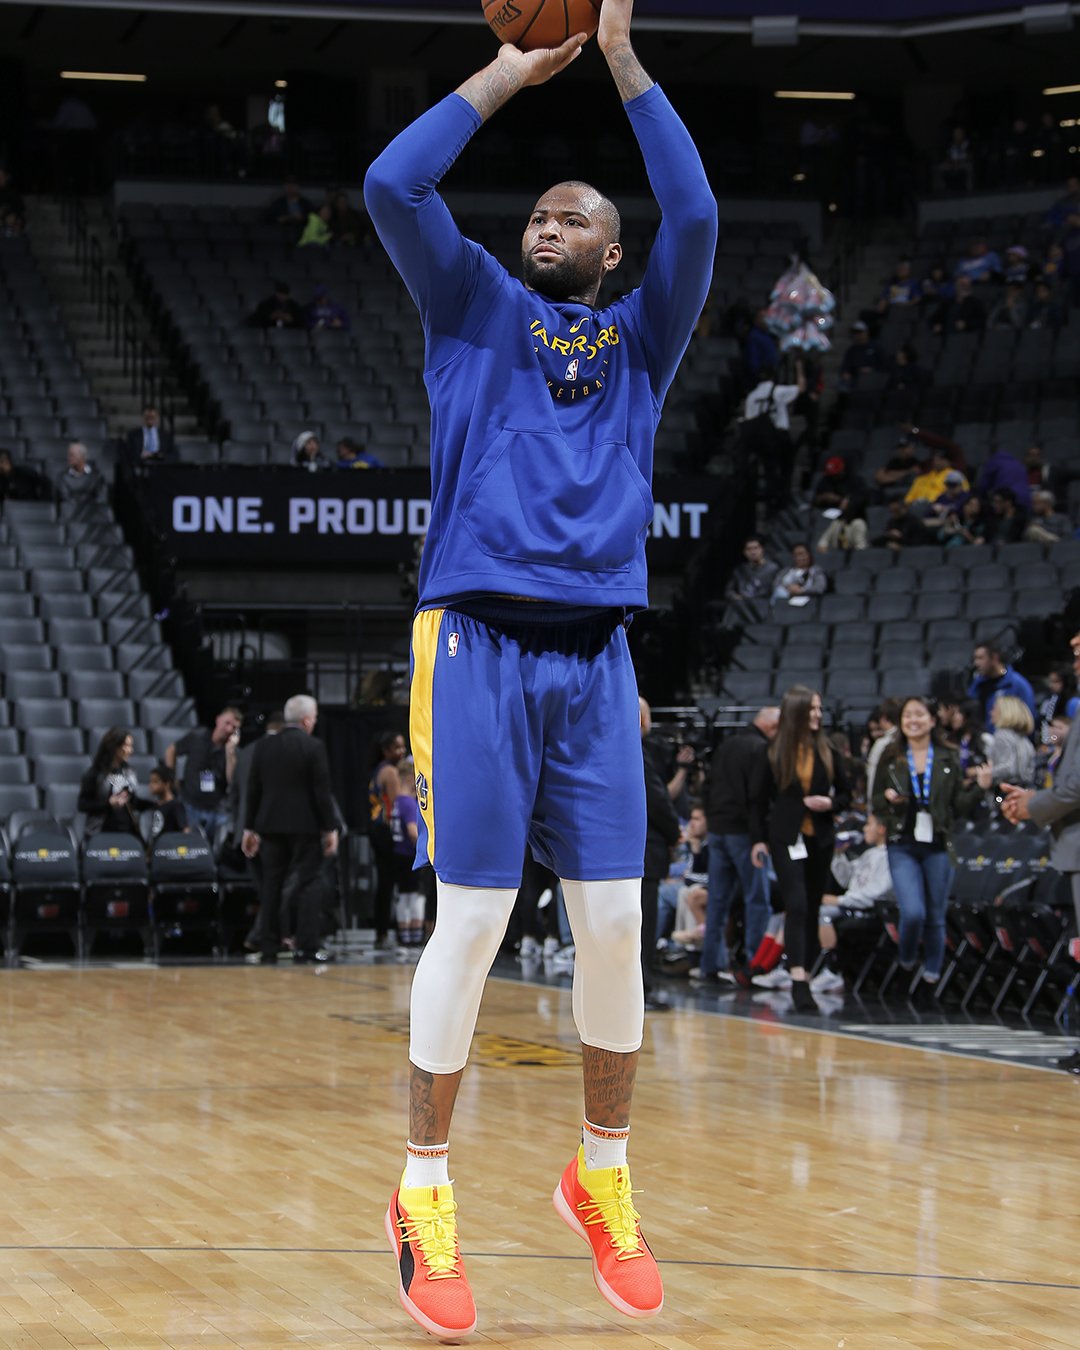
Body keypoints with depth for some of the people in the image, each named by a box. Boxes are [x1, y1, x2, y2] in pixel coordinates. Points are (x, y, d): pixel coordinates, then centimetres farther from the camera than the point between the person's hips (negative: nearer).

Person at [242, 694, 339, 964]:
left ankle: (268, 949, 9)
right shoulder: (314, 748, -9)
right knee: (308, 884, 0)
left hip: (271, 825, 4)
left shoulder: (263, 746, 4)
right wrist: (330, 829, -4)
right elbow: (322, 791, -10)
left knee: (271, 886, 9)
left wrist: (250, 828, 13)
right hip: (305, 826, -4)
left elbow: (253, 789, 7)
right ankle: (307, 947, -7)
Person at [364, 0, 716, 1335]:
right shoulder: (473, 309, 14)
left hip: (595, 657, 2)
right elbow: (392, 186, -1)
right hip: (478, 638, -2)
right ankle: (424, 1195, 2)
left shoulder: (639, 339, 17)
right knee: (472, 921, -6)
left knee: (612, 925, 0)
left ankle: (602, 1178, 15)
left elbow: (695, 218, 0)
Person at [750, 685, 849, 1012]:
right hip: (786, 838, -3)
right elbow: (762, 799, 5)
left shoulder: (827, 751, 5)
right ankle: (798, 980, -21)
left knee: (812, 909, 7)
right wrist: (759, 838, 1)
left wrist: (830, 804, -9)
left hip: (820, 839, 3)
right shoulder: (775, 753, 0)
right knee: (797, 905, -14)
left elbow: (845, 794, 12)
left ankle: (805, 976, 15)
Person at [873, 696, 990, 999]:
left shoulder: (947, 760, 4)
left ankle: (931, 974, 21)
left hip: (938, 848, 1)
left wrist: (980, 787, -10)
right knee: (913, 913, -17)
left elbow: (959, 808, 5)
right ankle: (906, 961, 10)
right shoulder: (891, 760, 4)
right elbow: (875, 806, 9)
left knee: (935, 917, 6)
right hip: (903, 847, -1)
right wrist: (887, 799, -12)